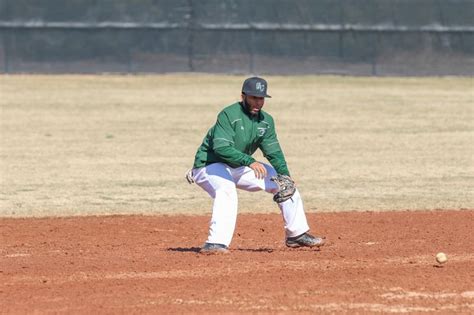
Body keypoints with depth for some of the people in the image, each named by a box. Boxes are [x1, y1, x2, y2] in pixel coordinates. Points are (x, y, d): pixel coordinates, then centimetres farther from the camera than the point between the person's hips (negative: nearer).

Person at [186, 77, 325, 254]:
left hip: (239, 168, 8)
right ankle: (216, 243, -42)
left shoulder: (266, 121, 1)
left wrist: (285, 176, -15)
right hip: (210, 166, -8)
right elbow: (221, 148, -35)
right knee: (226, 190, -39)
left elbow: (274, 152, 1)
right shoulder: (228, 115, -23)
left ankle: (297, 234, 15)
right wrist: (250, 162, -45)